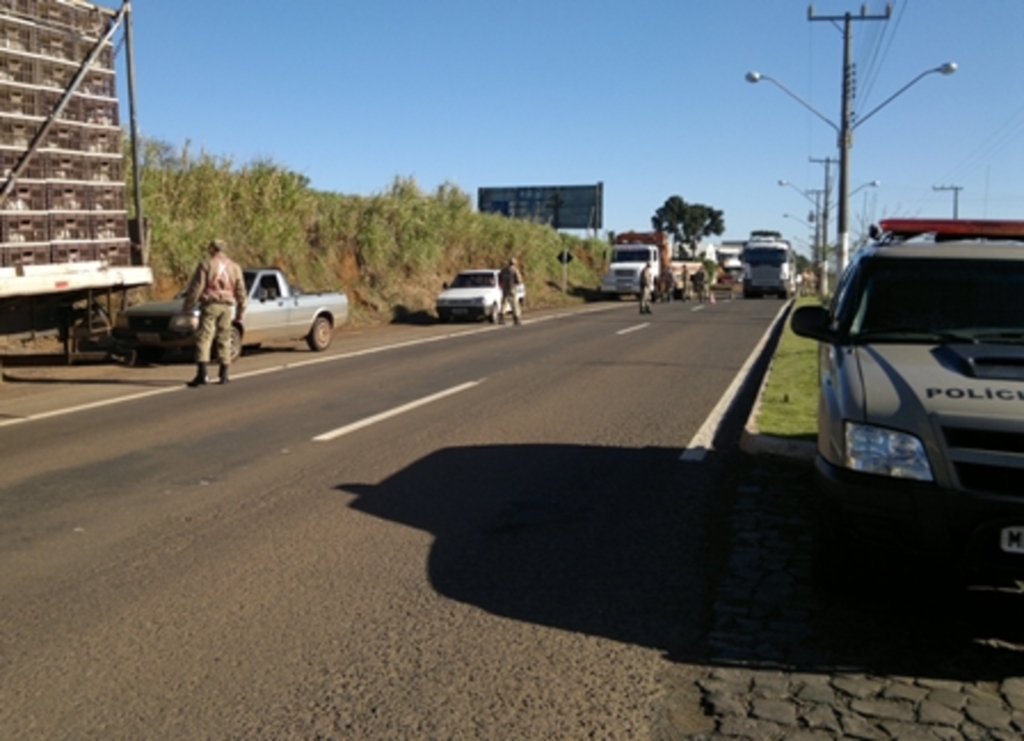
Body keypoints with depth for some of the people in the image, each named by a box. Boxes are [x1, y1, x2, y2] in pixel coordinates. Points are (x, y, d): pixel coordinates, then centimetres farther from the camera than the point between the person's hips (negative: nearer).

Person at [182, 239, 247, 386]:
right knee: (224, 340, 12)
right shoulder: (234, 266, 12)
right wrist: (240, 311, 20)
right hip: (227, 306, 4)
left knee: (203, 338, -7)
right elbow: (240, 291, 13)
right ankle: (224, 374, 14)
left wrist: (187, 307, 1)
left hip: (210, 304, -4)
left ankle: (202, 374, -19)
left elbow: (196, 288, -5)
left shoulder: (205, 264, -2)